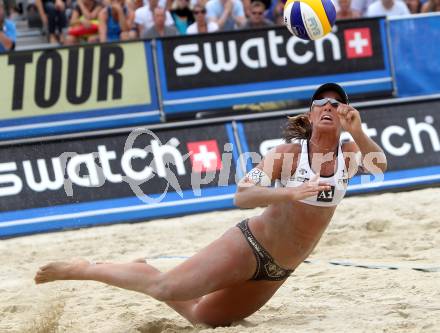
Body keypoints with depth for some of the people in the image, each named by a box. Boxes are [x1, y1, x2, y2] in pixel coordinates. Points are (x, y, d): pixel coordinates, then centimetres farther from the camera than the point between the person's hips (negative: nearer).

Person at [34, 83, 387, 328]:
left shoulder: (349, 153, -3)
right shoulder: (289, 153, -14)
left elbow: (379, 166, -25)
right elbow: (242, 196, -23)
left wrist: (358, 132, -42)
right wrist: (291, 193, -39)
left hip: (279, 271, 5)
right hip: (250, 245, -5)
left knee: (203, 315, 12)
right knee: (165, 288, -9)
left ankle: (149, 277, 38)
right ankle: (84, 269, 10)